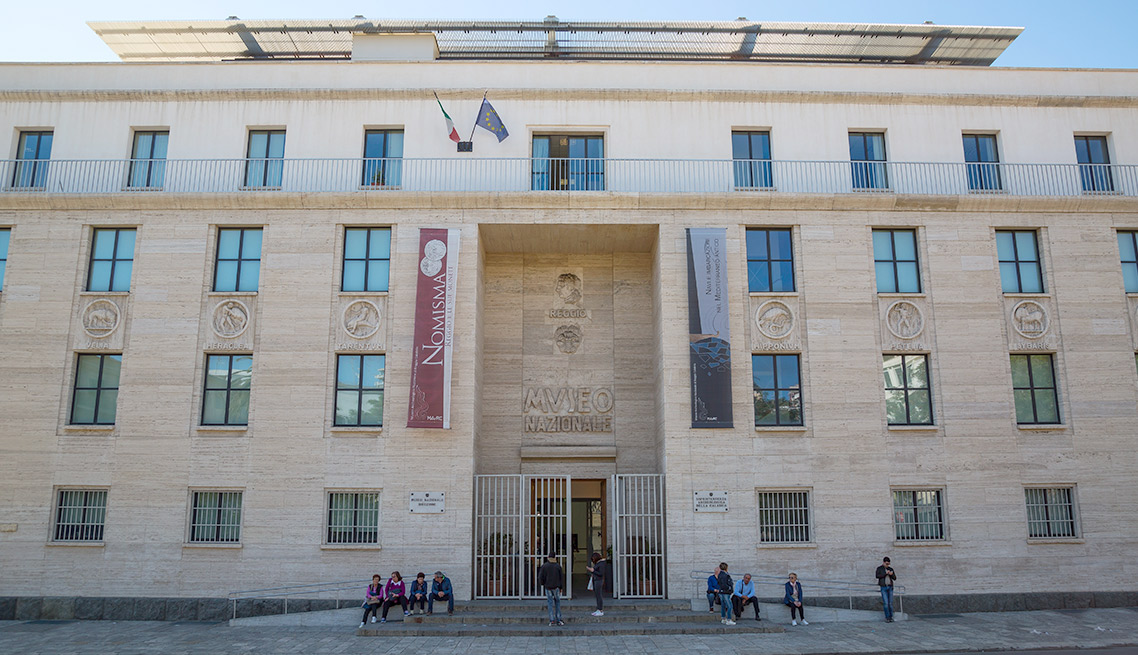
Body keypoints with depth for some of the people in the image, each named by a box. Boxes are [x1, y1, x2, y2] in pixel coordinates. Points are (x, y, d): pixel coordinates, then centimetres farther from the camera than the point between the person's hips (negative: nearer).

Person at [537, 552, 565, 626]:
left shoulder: (544, 566, -4)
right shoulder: (558, 566, -1)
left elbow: (540, 577, -7)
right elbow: (561, 577, 1)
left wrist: (541, 584, 12)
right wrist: (561, 587, 8)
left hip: (548, 587, 0)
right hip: (556, 587, 0)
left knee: (550, 603, 5)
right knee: (557, 602, 11)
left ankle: (552, 620, 0)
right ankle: (558, 620, 7)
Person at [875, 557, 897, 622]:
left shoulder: (891, 569, 12)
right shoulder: (879, 568, 1)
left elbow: (894, 578, 8)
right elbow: (877, 576, -15)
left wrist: (891, 574, -13)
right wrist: (885, 573, -22)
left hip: (890, 587, 3)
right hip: (883, 587, -3)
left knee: (890, 603, 1)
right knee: (886, 603, -10)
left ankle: (891, 617, 9)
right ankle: (887, 618, -7)